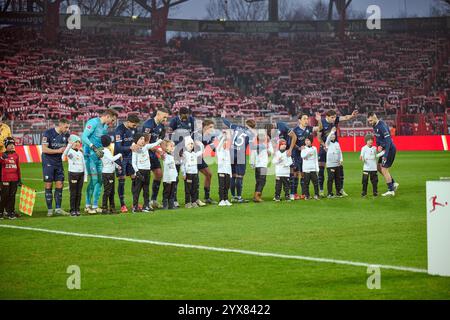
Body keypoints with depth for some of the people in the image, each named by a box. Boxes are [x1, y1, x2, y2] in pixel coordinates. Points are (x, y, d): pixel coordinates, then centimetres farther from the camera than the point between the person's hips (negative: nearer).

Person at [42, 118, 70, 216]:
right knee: (48, 185, -2)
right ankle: (49, 209, 4)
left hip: (59, 162, 5)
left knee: (59, 185, 3)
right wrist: (58, 150, -19)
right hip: (48, 163, -5)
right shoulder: (48, 133, -13)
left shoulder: (66, 135, 4)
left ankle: (58, 208, 10)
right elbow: (44, 149, -18)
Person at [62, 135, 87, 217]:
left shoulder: (81, 153, 13)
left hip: (81, 173, 5)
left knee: (79, 193, 6)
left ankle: (77, 209, 12)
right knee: (73, 193, -3)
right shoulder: (70, 151, -5)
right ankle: (72, 210, 2)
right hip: (73, 173, -5)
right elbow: (64, 155, -30)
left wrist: (85, 176, 13)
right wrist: (69, 145, -44)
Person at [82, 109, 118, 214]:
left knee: (99, 180, 5)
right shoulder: (93, 123, -11)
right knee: (93, 180, -9)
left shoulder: (105, 126, 15)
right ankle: (88, 205, 1)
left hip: (98, 156, 8)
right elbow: (84, 137, -18)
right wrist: (94, 148, -25)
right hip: (89, 155, -8)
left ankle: (95, 206, 13)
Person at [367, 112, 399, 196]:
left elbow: (388, 141, -27)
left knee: (384, 169, -6)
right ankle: (393, 183, 20)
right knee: (379, 167, 13)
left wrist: (385, 155, -29)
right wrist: (379, 146, -2)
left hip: (390, 149, -10)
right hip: (384, 149, 10)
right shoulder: (375, 126, 7)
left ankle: (391, 190, 4)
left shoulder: (382, 126, -23)